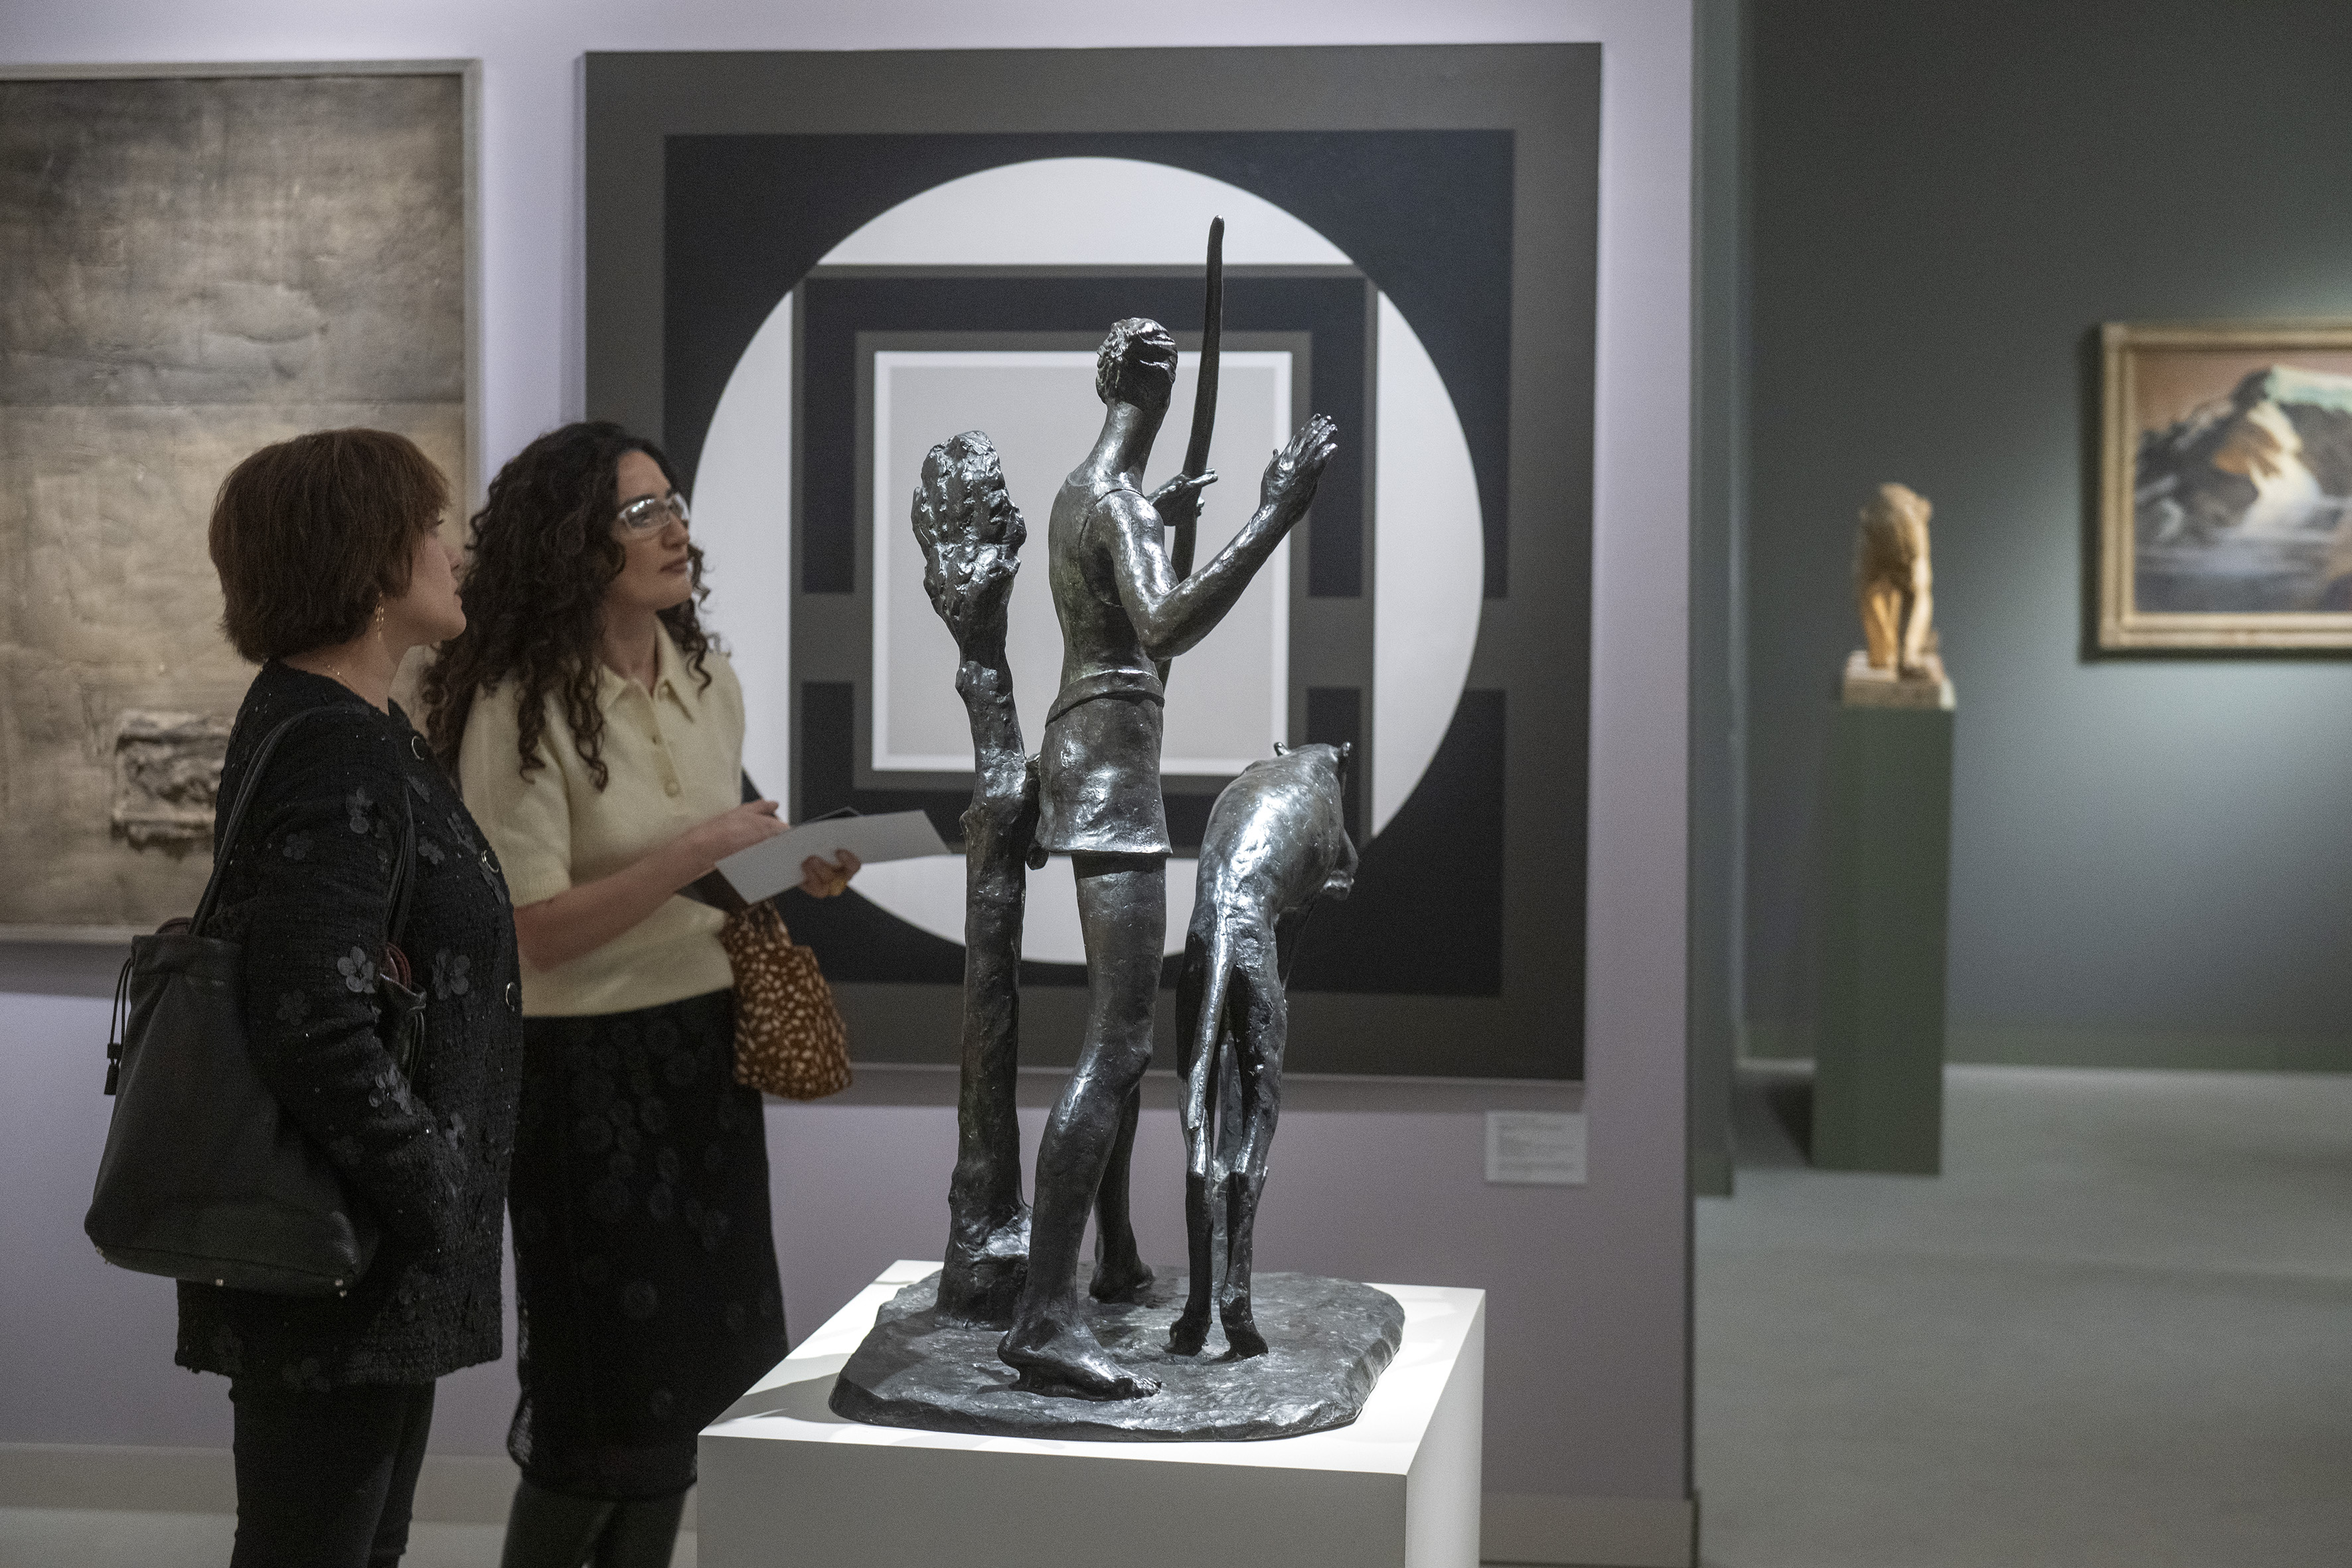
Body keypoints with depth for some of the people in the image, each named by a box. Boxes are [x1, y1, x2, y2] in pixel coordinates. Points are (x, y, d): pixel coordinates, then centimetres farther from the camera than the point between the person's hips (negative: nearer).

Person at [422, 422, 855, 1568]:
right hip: (589, 1061, -6)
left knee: (689, 1376, 11)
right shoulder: (517, 710, -15)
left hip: (707, 1051, 7)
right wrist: (696, 853, -23)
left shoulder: (710, 684, 6)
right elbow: (540, 927, -18)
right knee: (606, 1393, 3)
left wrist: (787, 872, 0)